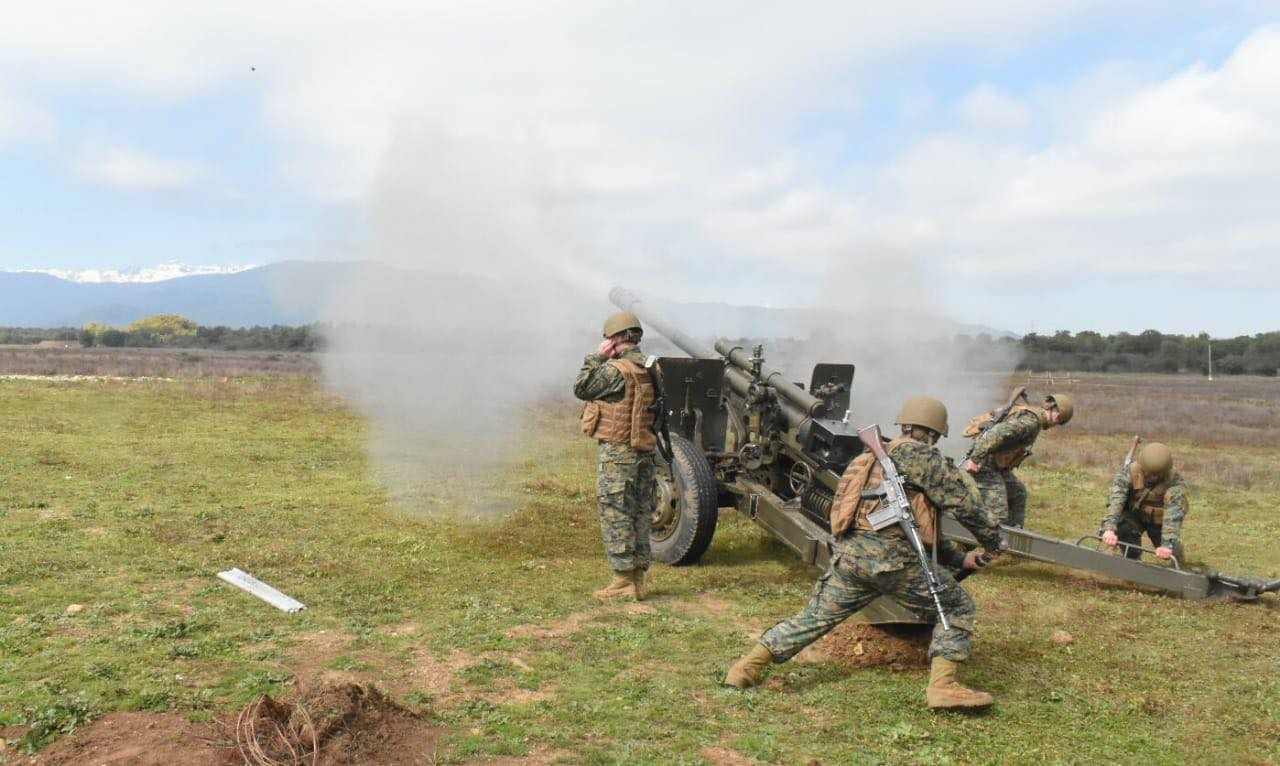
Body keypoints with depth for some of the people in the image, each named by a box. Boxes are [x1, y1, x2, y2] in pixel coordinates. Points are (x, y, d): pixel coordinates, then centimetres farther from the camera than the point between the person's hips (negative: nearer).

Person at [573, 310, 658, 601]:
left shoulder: (615, 369, -16)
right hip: (645, 452, 8)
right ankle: (637, 580, 17)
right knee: (640, 515, 11)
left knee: (615, 515, -2)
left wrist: (597, 356, -1)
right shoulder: (650, 370, 9)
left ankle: (623, 580, -1)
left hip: (618, 452, -8)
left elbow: (582, 388, -6)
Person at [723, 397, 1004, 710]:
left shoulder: (877, 457, 30)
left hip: (847, 552, 7)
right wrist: (993, 540, 20)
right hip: (891, 556, -7)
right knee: (957, 608, 9)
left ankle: (746, 668, 12)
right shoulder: (921, 456, 4)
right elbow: (962, 503, 3)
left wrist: (960, 558, 33)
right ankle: (942, 685, -4)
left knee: (815, 617, 16)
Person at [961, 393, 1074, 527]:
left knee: (1018, 492, 25)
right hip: (985, 463, -10)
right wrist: (975, 458, -30)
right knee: (998, 514, -11)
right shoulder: (1031, 421, -18)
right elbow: (997, 433, -31)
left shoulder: (1027, 412, 14)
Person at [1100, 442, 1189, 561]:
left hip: (1159, 521, 0)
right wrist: (1109, 528, -53)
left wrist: (1167, 544, -52)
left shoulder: (1176, 483, -30)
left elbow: (1173, 515, -40)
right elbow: (1116, 500, -39)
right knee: (1123, 526, -29)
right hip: (1134, 514, 0)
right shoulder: (1129, 472, -27)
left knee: (1170, 553, -9)